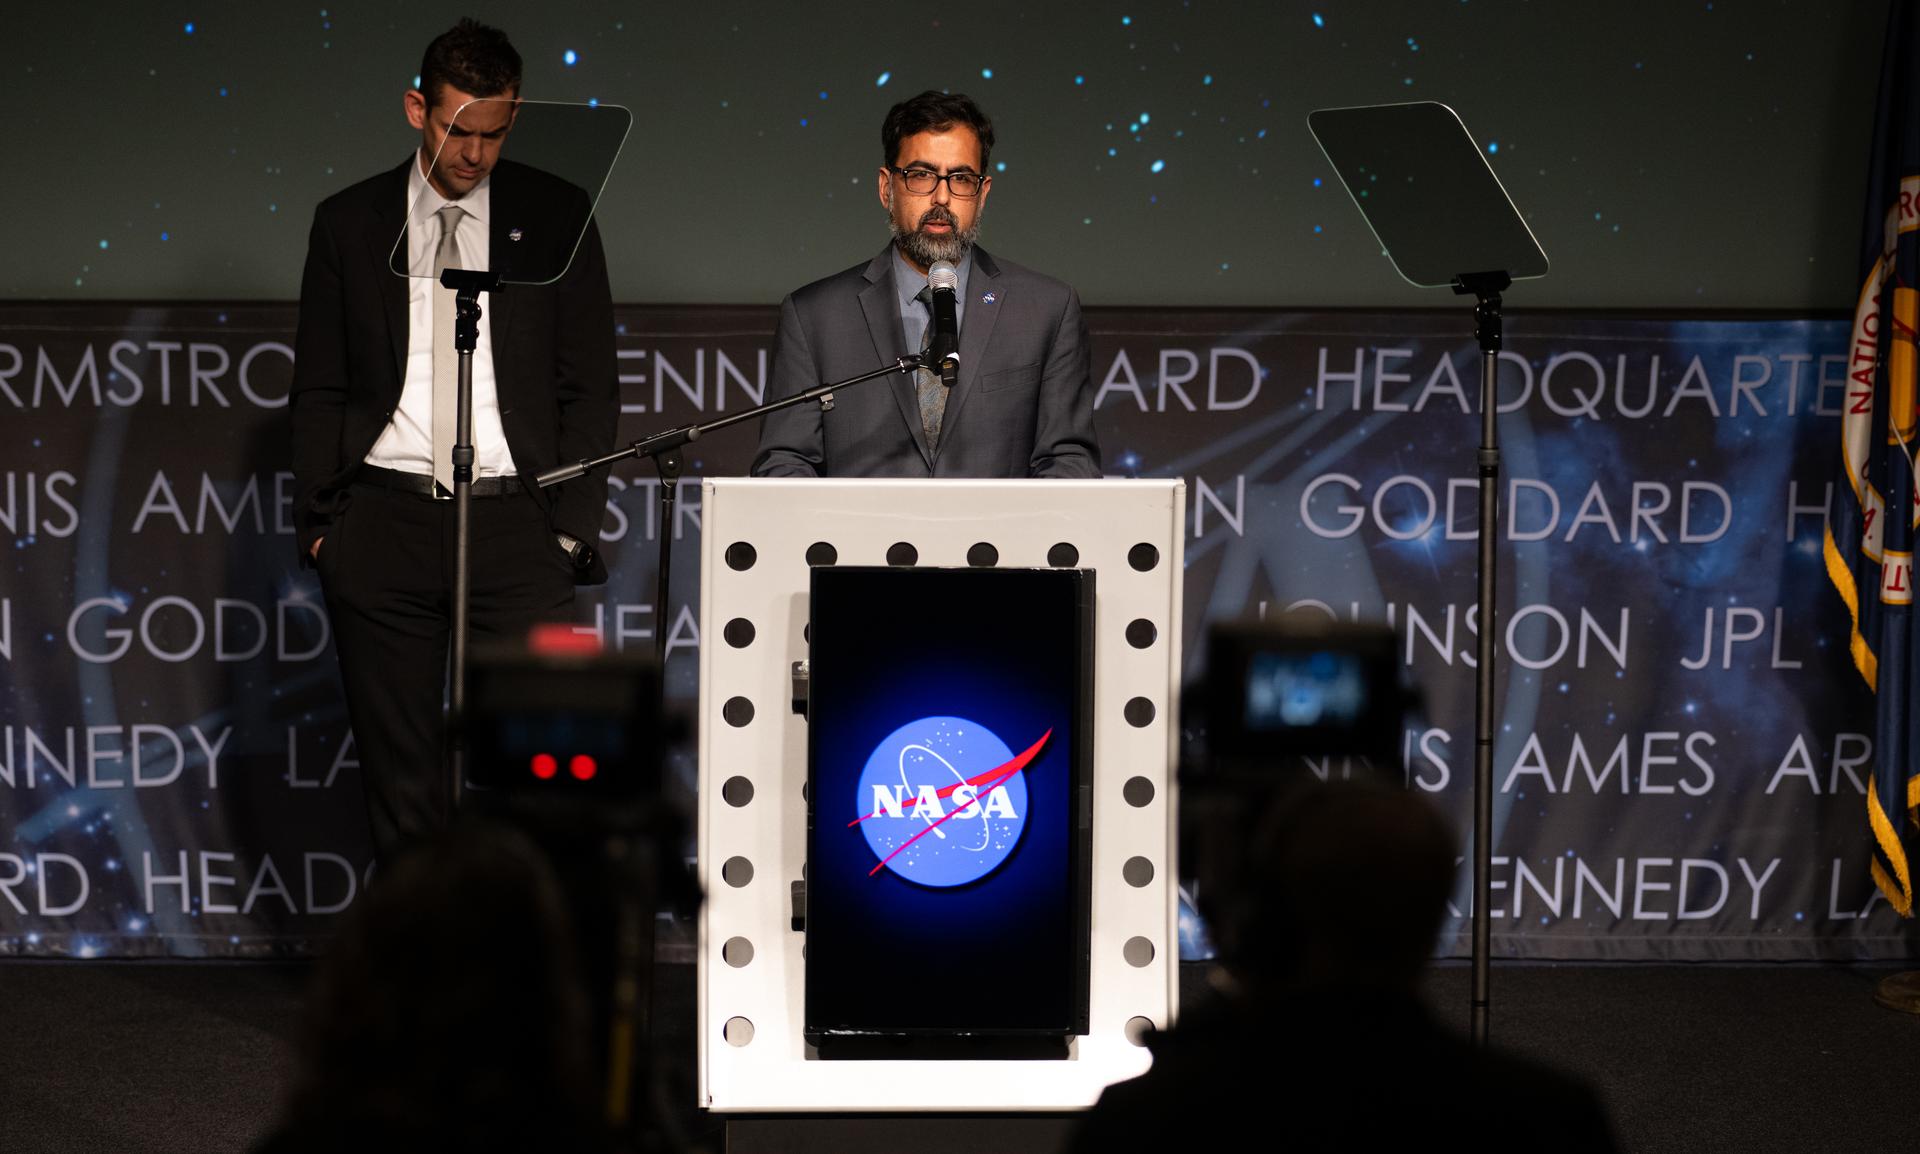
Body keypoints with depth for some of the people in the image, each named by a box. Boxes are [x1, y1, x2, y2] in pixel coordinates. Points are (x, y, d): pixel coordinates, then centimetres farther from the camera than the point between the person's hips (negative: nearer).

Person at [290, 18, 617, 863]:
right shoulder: (349, 222, 9)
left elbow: (591, 385, 6)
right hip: (384, 523, 1)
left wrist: (572, 529, -1)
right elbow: (318, 389, 11)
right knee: (399, 769, 2)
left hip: (514, 519, -1)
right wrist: (319, 523, 2)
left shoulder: (556, 218, 6)